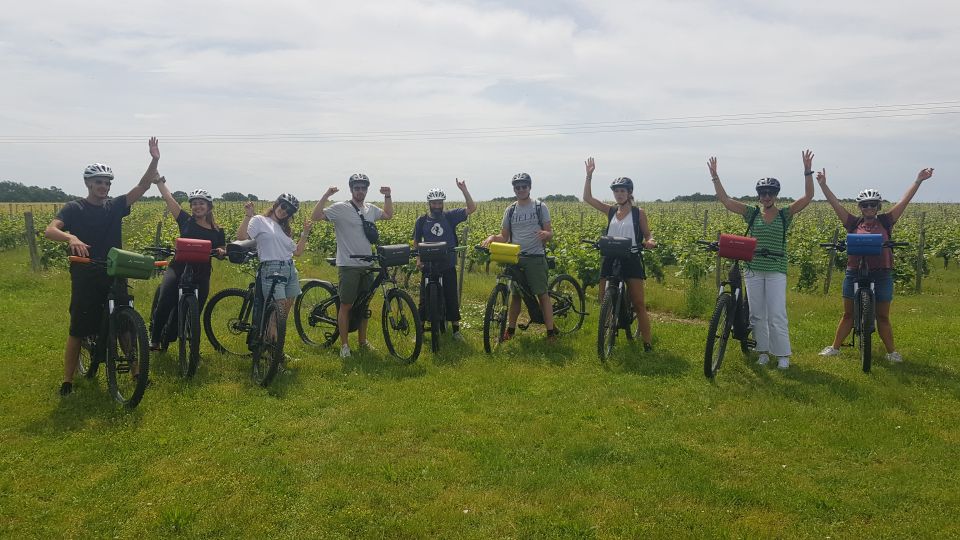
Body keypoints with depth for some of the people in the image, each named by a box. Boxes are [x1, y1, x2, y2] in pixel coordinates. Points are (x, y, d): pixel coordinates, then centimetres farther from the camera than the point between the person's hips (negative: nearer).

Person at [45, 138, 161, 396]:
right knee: (78, 330, 3)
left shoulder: (115, 206, 5)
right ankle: (67, 380, 15)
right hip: (85, 279, -3)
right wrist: (70, 237, -41)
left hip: (114, 276, 3)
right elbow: (50, 231, -19)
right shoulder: (74, 208, -5)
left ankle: (137, 372, 15)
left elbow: (141, 188, -6)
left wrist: (154, 161, -20)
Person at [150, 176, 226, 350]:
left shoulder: (217, 231, 9)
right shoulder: (186, 221, 6)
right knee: (164, 304, -21)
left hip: (201, 275, 2)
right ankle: (154, 338, -3)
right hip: (179, 268, -2)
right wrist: (159, 179, -2)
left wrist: (221, 251, -9)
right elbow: (168, 197, 3)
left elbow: (221, 252, 13)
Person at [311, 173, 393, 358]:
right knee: (346, 305, 0)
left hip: (367, 265, 6)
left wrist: (388, 196, 15)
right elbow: (316, 216, -16)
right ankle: (344, 345, 9)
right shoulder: (341, 208, -9)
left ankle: (362, 340, 26)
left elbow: (388, 214, 27)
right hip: (348, 265, -6)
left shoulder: (370, 209, 10)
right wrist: (326, 195, -24)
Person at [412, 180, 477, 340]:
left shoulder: (450, 216, -1)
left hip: (448, 266, 0)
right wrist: (418, 259, -2)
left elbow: (472, 208, -5)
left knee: (452, 298, 6)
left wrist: (463, 189, -13)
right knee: (425, 299, 4)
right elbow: (416, 242, 11)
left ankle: (456, 330, 18)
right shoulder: (421, 221, 1)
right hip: (429, 266, 0)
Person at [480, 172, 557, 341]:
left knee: (542, 294, -5)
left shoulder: (540, 207, 2)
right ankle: (510, 328, 20)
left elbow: (550, 233, 1)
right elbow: (504, 237, 12)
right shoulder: (510, 210, 11)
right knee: (515, 294, 9)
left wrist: (545, 234, -23)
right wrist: (492, 237, -9)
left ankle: (551, 331, -1)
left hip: (535, 257, -3)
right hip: (515, 258, 3)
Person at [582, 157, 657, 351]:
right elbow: (587, 198, 5)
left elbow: (648, 235, 5)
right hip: (610, 260, 3)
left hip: (631, 260, -3)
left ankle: (647, 344, 2)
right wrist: (589, 175, -3)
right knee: (605, 301, 4)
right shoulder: (610, 211, 9)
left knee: (639, 304, -4)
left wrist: (650, 242, -19)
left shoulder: (638, 213, 2)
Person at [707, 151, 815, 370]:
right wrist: (715, 176, -6)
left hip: (776, 272, -2)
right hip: (753, 270, 2)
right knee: (757, 314, 8)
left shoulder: (785, 214, 2)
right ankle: (763, 352, 20)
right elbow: (724, 199, 1)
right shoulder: (752, 214, 6)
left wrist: (807, 171, -16)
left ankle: (783, 355, 6)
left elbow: (808, 197, -7)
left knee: (776, 315, -5)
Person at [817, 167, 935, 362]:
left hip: (882, 274, 0)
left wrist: (918, 181, -5)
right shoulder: (854, 223, 3)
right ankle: (834, 347, 17)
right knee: (848, 314, 10)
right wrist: (823, 184, -7)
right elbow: (835, 203, -1)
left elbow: (904, 201, 0)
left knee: (883, 316, 8)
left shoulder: (885, 222, 4)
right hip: (855, 273, 0)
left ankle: (892, 352, 18)